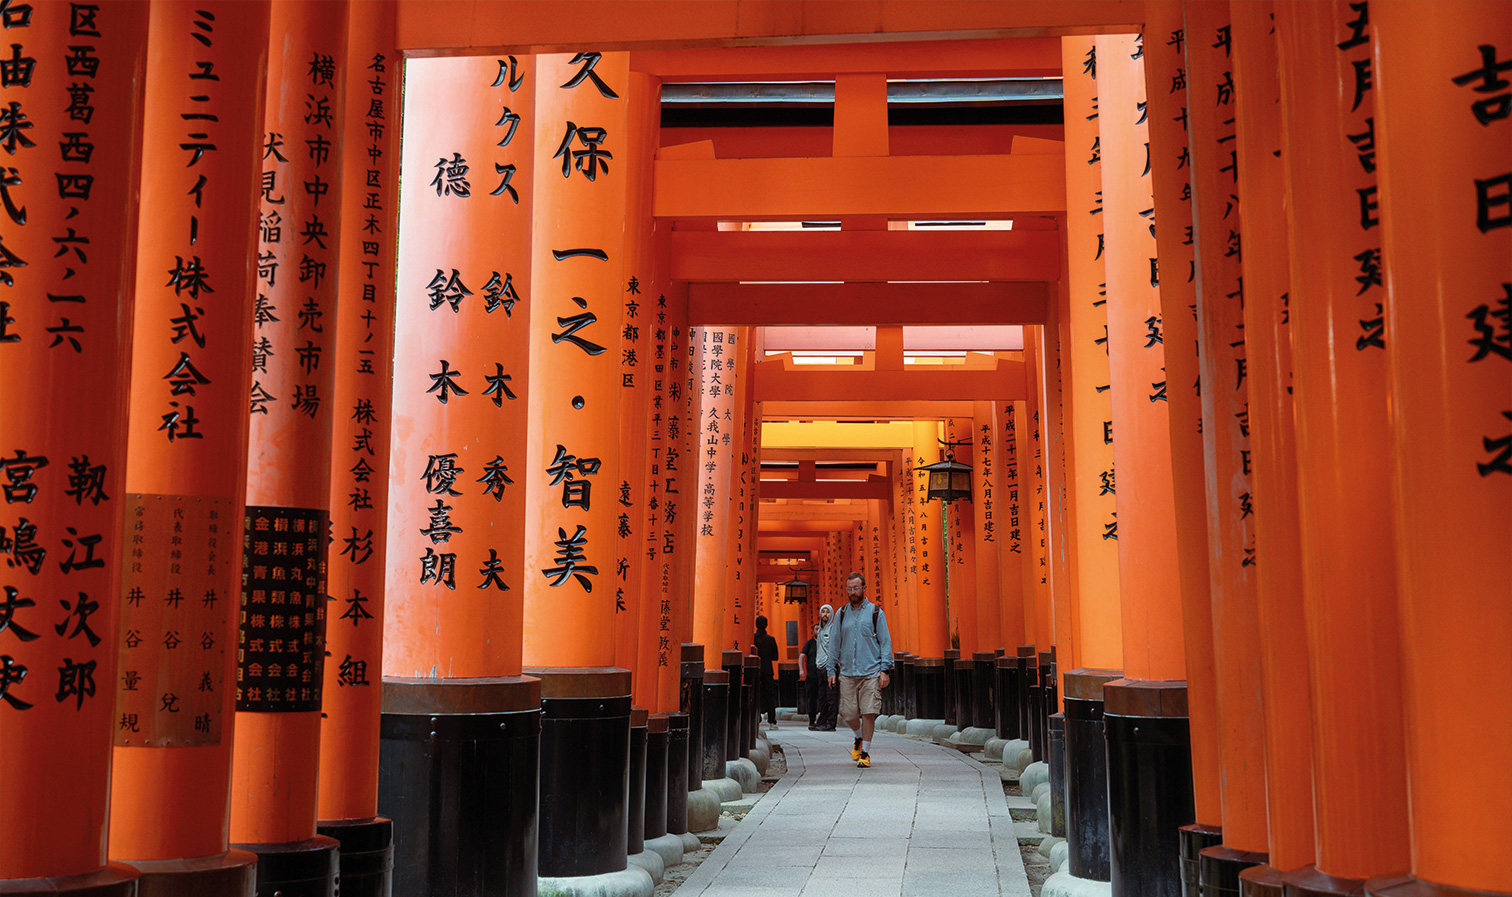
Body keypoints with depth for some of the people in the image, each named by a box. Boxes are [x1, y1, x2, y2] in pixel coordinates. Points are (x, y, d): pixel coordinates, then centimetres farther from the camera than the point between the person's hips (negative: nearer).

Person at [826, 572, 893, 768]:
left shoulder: (876, 613, 3)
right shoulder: (841, 614, 11)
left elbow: (885, 642, 2)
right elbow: (835, 643, 15)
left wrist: (885, 670, -6)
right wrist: (831, 669, 8)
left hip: (871, 673, -3)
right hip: (847, 673, 3)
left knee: (868, 713, -5)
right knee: (847, 713, 2)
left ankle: (865, 753, 7)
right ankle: (859, 738, 31)